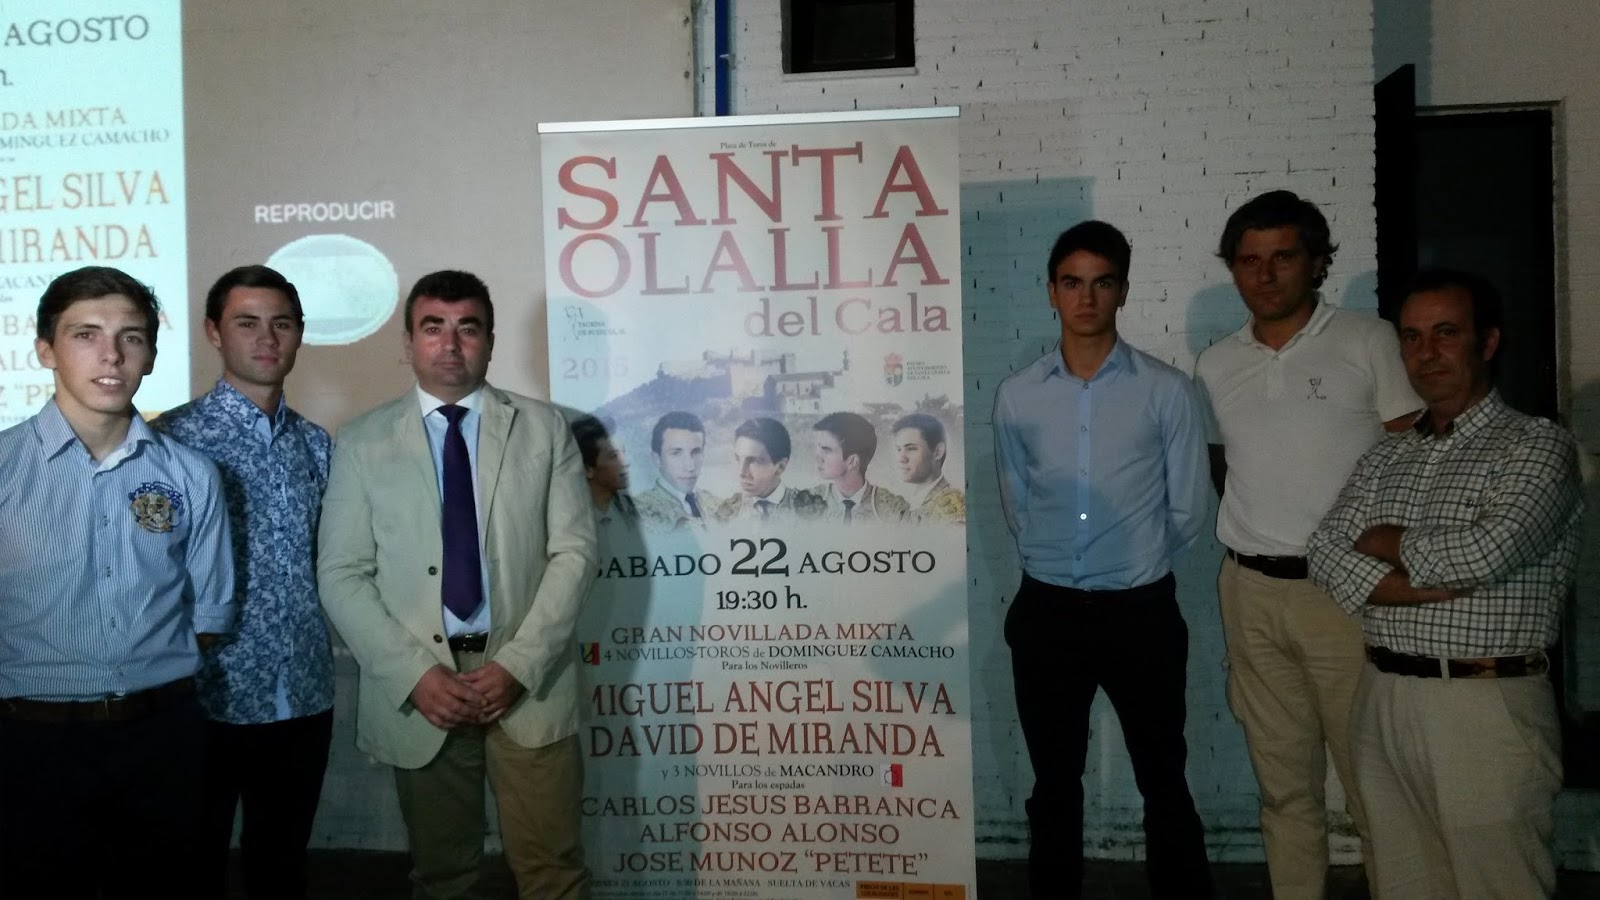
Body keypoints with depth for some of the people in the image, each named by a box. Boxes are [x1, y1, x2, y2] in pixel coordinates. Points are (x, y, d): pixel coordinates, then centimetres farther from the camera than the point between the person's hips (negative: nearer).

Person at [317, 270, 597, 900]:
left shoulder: (543, 428, 5)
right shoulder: (362, 443, 5)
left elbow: (574, 551, -1)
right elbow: (341, 576, 1)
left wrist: (518, 665, -12)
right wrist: (415, 674, -11)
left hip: (528, 680, 0)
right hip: (418, 687, 1)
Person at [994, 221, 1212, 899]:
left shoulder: (1165, 391, -5)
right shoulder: (1017, 395, 1)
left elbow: (1187, 509, 0)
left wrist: (1132, 564, 6)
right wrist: (1062, 564, 7)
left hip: (1140, 611, -2)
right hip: (1046, 611, 2)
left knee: (1163, 780, 12)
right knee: (1054, 780, 15)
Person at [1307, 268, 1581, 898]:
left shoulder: (1536, 446, -3)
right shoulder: (1385, 457, 13)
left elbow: (1489, 550, -20)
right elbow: (1327, 557, 0)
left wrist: (1391, 545, -3)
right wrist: (1434, 584, -15)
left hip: (1488, 705, -5)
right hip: (1382, 702, 5)